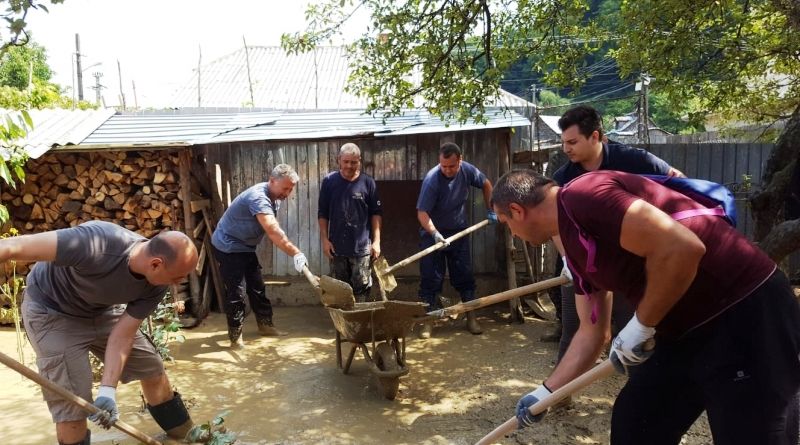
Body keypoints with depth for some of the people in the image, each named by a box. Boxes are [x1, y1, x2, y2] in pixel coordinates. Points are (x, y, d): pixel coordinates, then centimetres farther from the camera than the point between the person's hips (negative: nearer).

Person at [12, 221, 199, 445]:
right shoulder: (98, 244, -42)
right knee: (72, 403, -10)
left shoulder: (157, 284, -21)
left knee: (152, 370, 9)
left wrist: (108, 389, -26)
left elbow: (124, 334, -17)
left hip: (102, 311, 5)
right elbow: (11, 247, -39)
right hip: (52, 312, -5)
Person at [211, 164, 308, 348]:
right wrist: (296, 253, -49)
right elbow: (273, 231, -43)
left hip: (245, 247, 9)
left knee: (257, 287, 14)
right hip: (228, 247, -9)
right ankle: (236, 337, 1)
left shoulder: (274, 197, 1)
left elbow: (273, 231, 7)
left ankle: (265, 325, 27)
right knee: (237, 291, -9)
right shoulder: (258, 197, -31)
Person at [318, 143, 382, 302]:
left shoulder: (367, 182, -2)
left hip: (362, 247, -1)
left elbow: (376, 213, 2)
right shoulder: (329, 181, 1)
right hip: (336, 247, 2)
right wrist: (325, 239, -1)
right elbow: (322, 214, 6)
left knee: (362, 288, 0)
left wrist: (376, 241, -3)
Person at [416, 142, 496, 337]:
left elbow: (486, 185, 8)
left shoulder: (467, 170, -12)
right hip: (433, 233, -4)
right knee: (430, 277, -2)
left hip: (459, 231, 4)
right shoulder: (432, 179, -26)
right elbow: (422, 213, -28)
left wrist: (490, 211, 6)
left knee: (464, 275, 8)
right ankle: (428, 320, 8)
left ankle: (471, 317, 18)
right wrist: (435, 234, -41)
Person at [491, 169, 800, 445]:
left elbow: (682, 247, -28)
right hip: (686, 329, 10)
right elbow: (592, 332, 18)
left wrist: (640, 327, -16)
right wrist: (545, 392, 22)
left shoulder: (582, 195, -18)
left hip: (747, 314, -10)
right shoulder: (575, 245, 12)